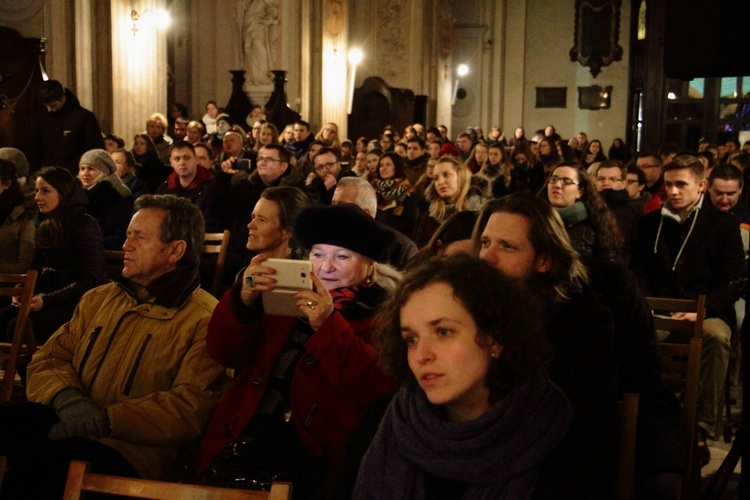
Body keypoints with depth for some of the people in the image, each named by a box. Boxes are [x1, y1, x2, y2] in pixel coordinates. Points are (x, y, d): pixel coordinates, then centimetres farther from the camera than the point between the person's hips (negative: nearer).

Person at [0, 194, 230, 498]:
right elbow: (48, 359, 17)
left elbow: (191, 409, -13)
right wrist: (64, 396, -7)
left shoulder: (205, 321, -3)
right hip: (68, 426, 6)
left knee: (41, 462, -33)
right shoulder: (98, 300, 21)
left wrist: (106, 420, -20)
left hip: (135, 448, -6)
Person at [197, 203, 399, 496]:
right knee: (220, 483, -20)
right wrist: (244, 300, -9)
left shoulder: (384, 311, 5)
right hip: (248, 436, 4)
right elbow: (225, 353, 9)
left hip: (315, 449, -4)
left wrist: (328, 326, -20)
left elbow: (379, 387, -11)